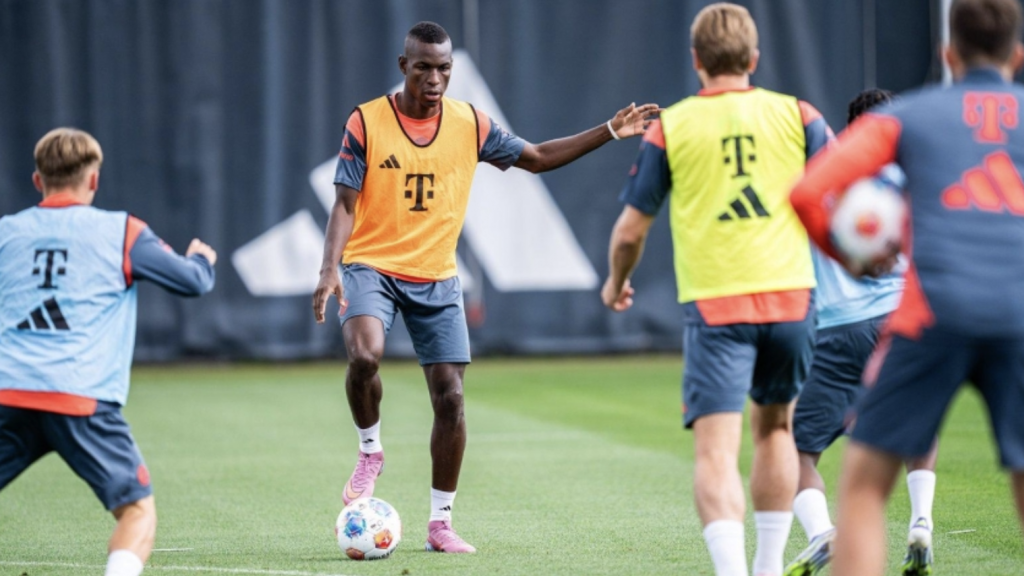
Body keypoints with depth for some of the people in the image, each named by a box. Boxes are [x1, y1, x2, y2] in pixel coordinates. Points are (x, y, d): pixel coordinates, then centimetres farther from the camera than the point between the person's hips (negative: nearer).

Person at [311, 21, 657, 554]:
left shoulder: (469, 124, 2)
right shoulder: (366, 122, -7)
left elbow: (536, 158, 13)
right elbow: (345, 204, -8)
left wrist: (611, 131, 6)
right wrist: (329, 269, -23)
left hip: (437, 280, 3)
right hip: (371, 268, -3)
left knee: (449, 398, -3)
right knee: (364, 354, -31)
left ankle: (440, 523, 10)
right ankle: (370, 452, -2)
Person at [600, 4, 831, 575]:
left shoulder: (670, 127, 4)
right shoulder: (797, 115, 6)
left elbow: (630, 232, 8)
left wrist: (616, 284, 28)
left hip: (713, 306, -2)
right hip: (790, 295, 2)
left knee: (716, 450, -8)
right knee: (775, 428, 22)